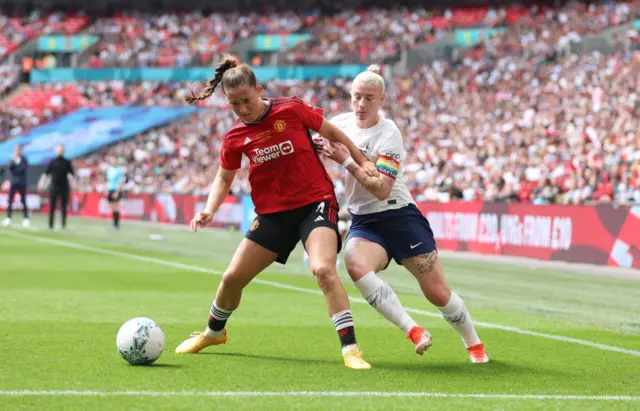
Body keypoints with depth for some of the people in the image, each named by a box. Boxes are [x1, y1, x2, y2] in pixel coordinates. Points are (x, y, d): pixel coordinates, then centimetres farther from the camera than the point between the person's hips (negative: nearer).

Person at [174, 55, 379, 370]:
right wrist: (209, 211, -6)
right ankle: (213, 332, 36)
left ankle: (350, 349, -24)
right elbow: (224, 178, 11)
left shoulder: (292, 109, -12)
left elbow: (331, 132, 3)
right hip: (272, 212, 4)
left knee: (323, 269, -29)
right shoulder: (235, 137, -2)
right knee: (233, 277, 5)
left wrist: (362, 161, 1)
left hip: (316, 202, -4)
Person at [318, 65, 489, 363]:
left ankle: (474, 344, 22)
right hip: (363, 222, 4)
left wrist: (346, 160, -25)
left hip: (399, 217, -4)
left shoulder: (388, 135, -13)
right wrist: (321, 149, -2)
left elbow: (381, 189, -23)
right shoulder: (341, 122, 2)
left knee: (438, 294, -4)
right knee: (356, 266, -33)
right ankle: (413, 332, -29)